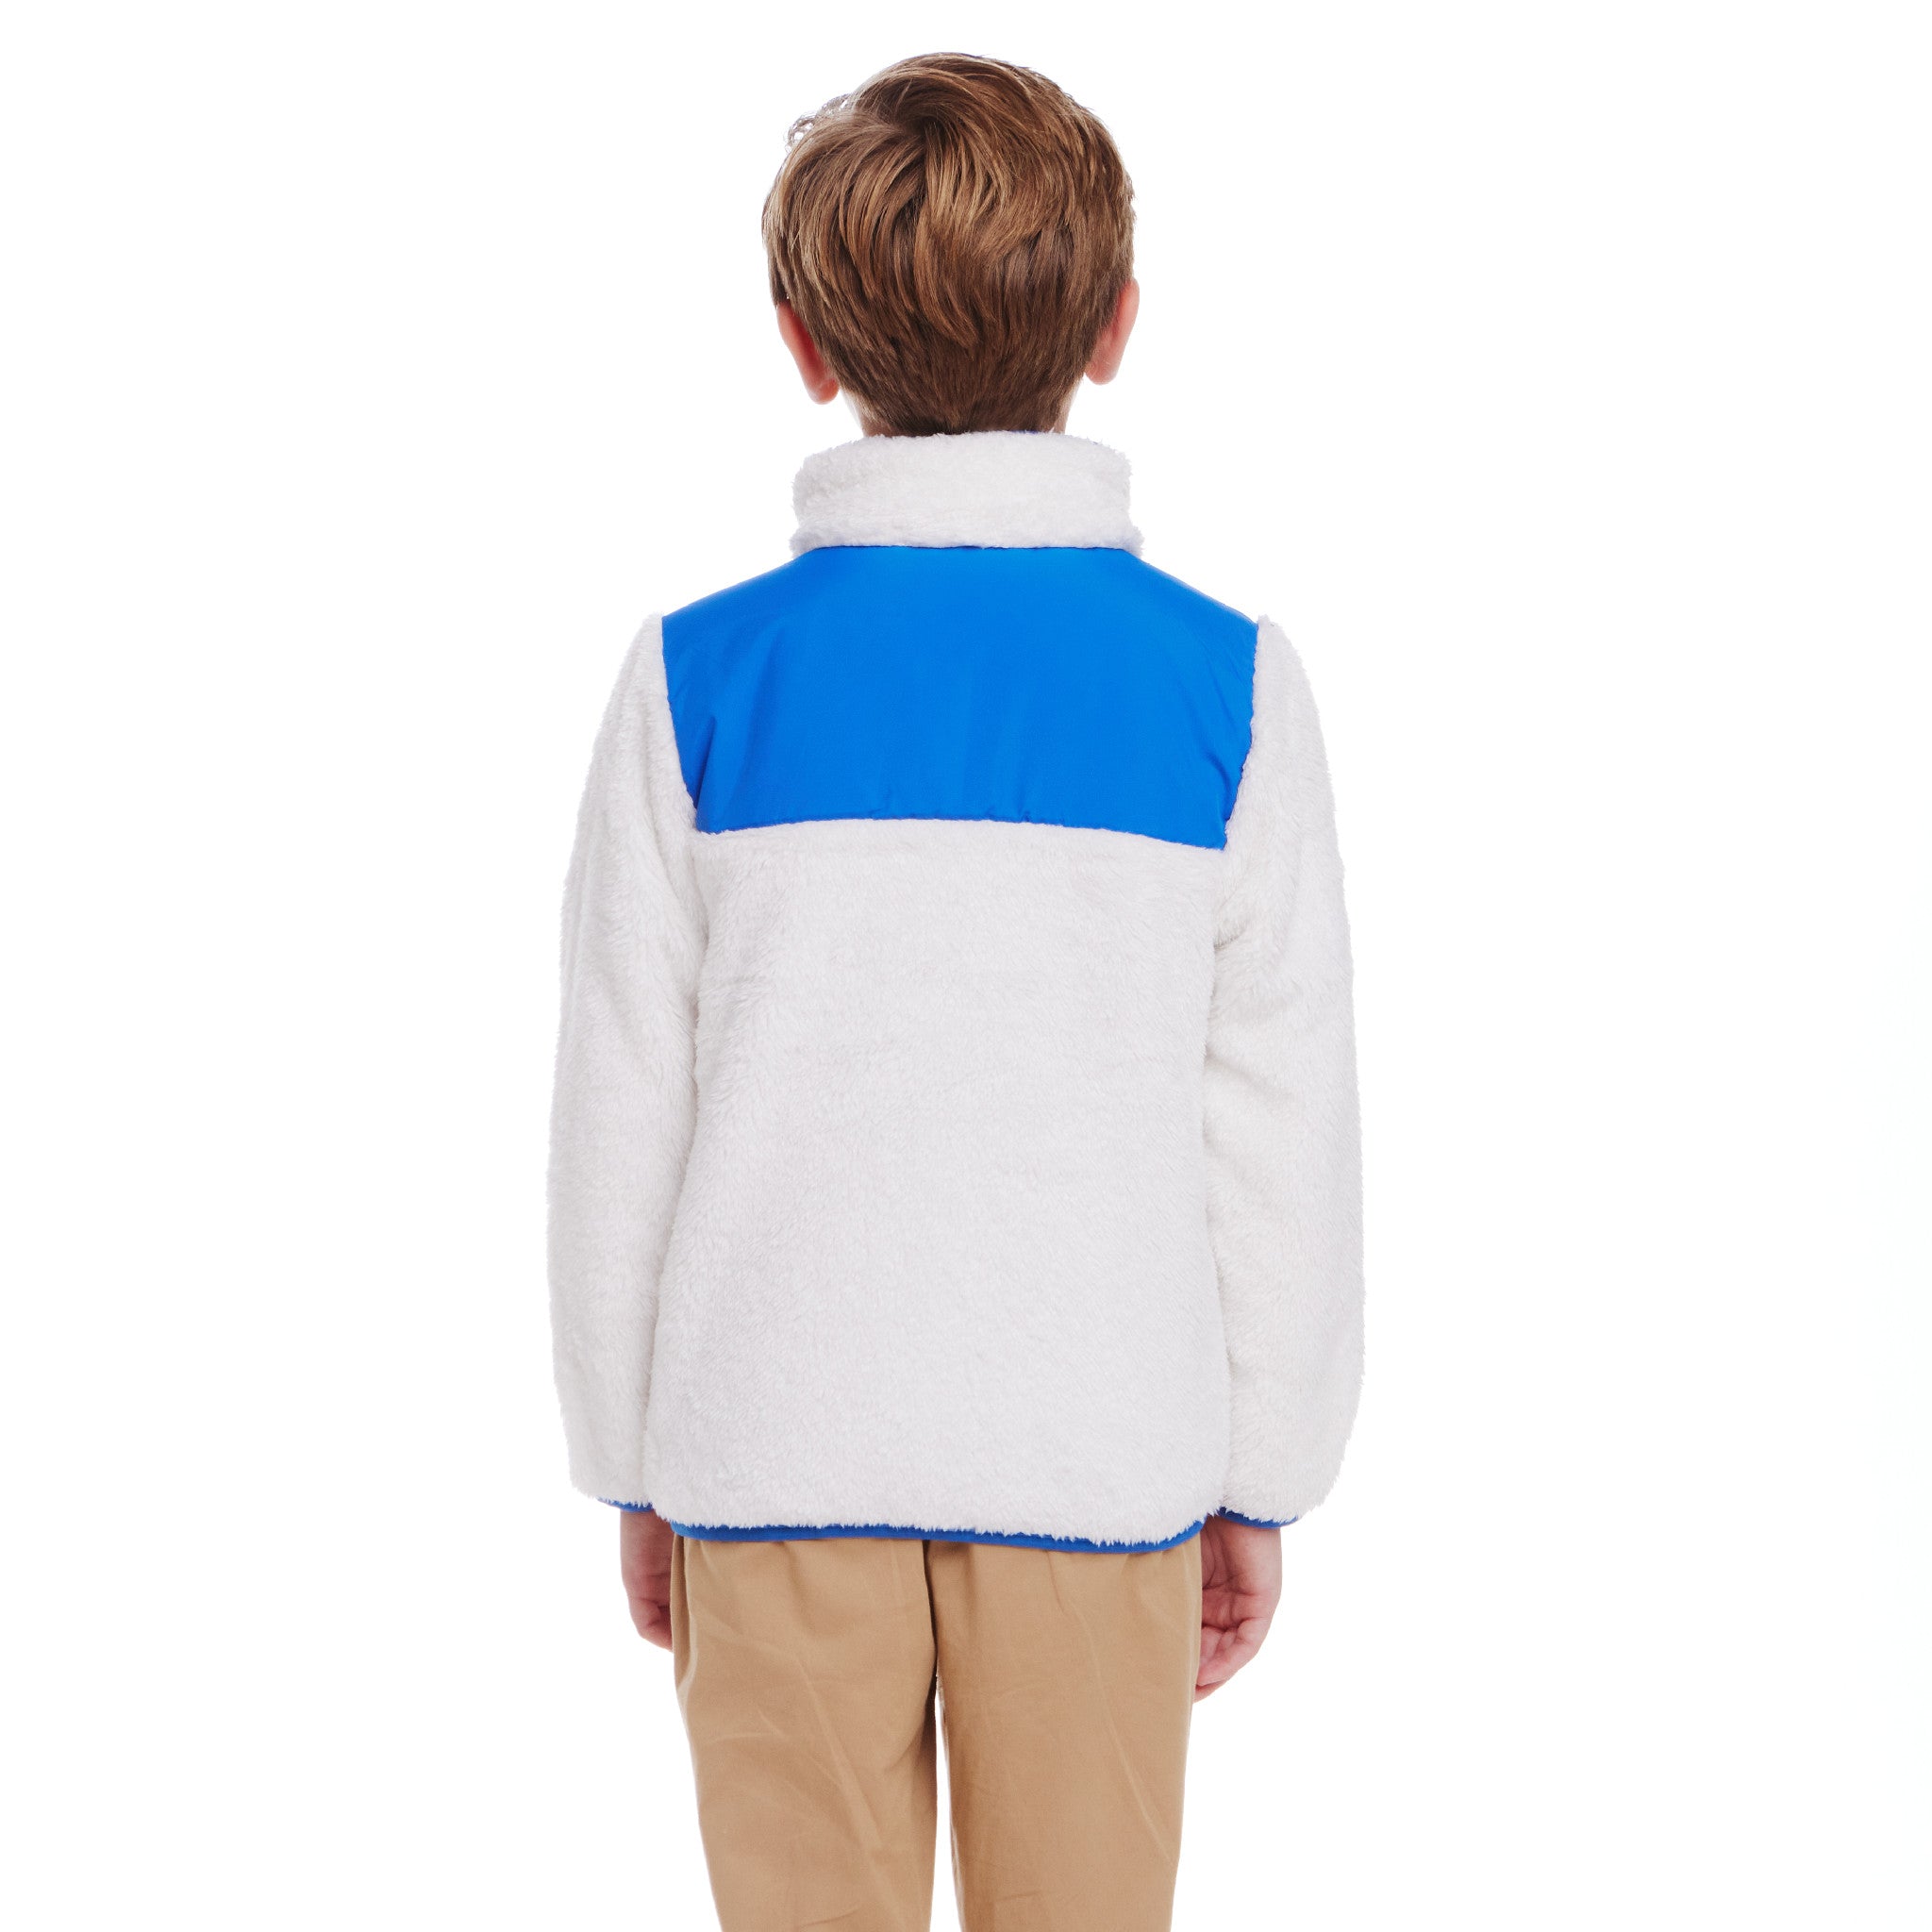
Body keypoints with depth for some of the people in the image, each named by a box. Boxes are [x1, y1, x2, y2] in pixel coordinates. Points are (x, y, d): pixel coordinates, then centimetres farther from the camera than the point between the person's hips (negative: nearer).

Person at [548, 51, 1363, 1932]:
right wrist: (1263, 1484, 9)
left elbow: (622, 1111, -1)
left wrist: (633, 1471, 11)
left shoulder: (696, 678, -5)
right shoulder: (1227, 681, -5)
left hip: (777, 1451, 0)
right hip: (1099, 1455, 0)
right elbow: (1282, 1123, -2)